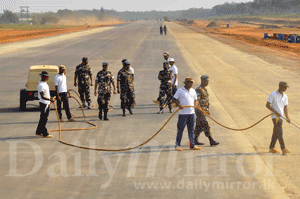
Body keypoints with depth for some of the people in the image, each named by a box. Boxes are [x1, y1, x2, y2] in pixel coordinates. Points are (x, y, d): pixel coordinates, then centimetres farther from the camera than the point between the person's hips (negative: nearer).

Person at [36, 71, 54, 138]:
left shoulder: (44, 83, 12)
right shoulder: (41, 85, -21)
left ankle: (38, 132, 24)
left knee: (43, 119, 16)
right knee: (44, 119, -4)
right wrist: (50, 99, -37)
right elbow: (42, 96, -27)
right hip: (44, 104, -11)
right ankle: (45, 134, 0)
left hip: (46, 103, 11)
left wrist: (50, 97, 32)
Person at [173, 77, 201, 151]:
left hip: (191, 113, 5)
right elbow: (174, 99, -2)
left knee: (191, 129, 9)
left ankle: (192, 145, 15)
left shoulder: (193, 91, 13)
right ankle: (177, 145, 6)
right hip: (183, 113, -5)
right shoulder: (180, 90, -4)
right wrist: (179, 105, -18)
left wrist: (196, 105, -1)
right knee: (180, 129, -2)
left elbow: (195, 100, 20)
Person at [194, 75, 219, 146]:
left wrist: (208, 110, 22)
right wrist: (200, 110, -28)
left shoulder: (205, 89, 14)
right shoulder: (198, 90, -17)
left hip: (204, 110, 10)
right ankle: (211, 141, -8)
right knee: (206, 126, -9)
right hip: (200, 110, -10)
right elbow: (196, 101, -22)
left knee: (199, 126, 12)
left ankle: (195, 140, 17)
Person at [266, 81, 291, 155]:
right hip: (275, 116, -7)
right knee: (280, 132, -14)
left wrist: (287, 117, -3)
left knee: (276, 133, 11)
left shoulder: (285, 96, 10)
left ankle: (272, 148, 19)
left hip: (280, 116, 7)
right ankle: (283, 149, -17)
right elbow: (267, 105, -10)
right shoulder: (273, 95, -10)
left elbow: (285, 108, 11)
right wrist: (276, 112, -20)